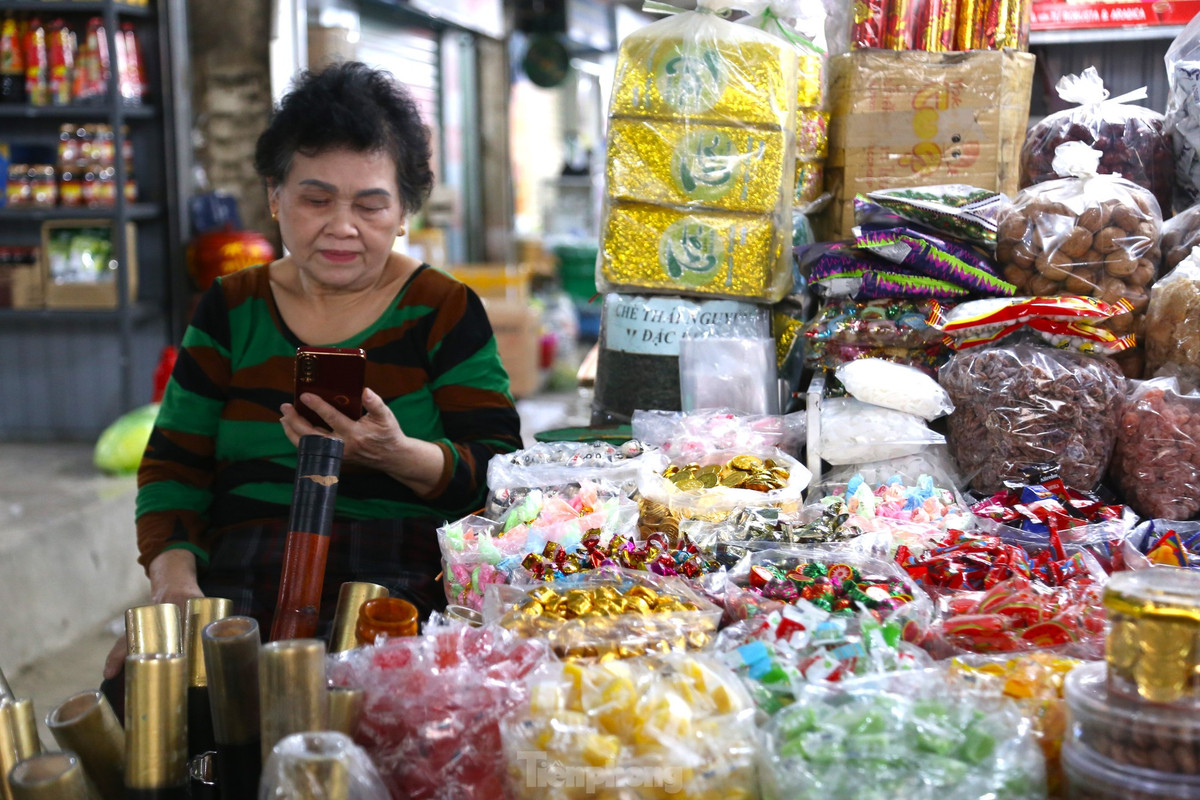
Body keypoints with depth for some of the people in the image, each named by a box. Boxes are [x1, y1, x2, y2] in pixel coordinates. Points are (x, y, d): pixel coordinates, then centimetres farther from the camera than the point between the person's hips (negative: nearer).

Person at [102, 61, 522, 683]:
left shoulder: (444, 311, 6)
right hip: (240, 580, 2)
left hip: (405, 584, -2)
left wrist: (401, 457, -23)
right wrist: (174, 575, -8)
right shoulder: (230, 310, 14)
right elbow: (174, 464, 12)